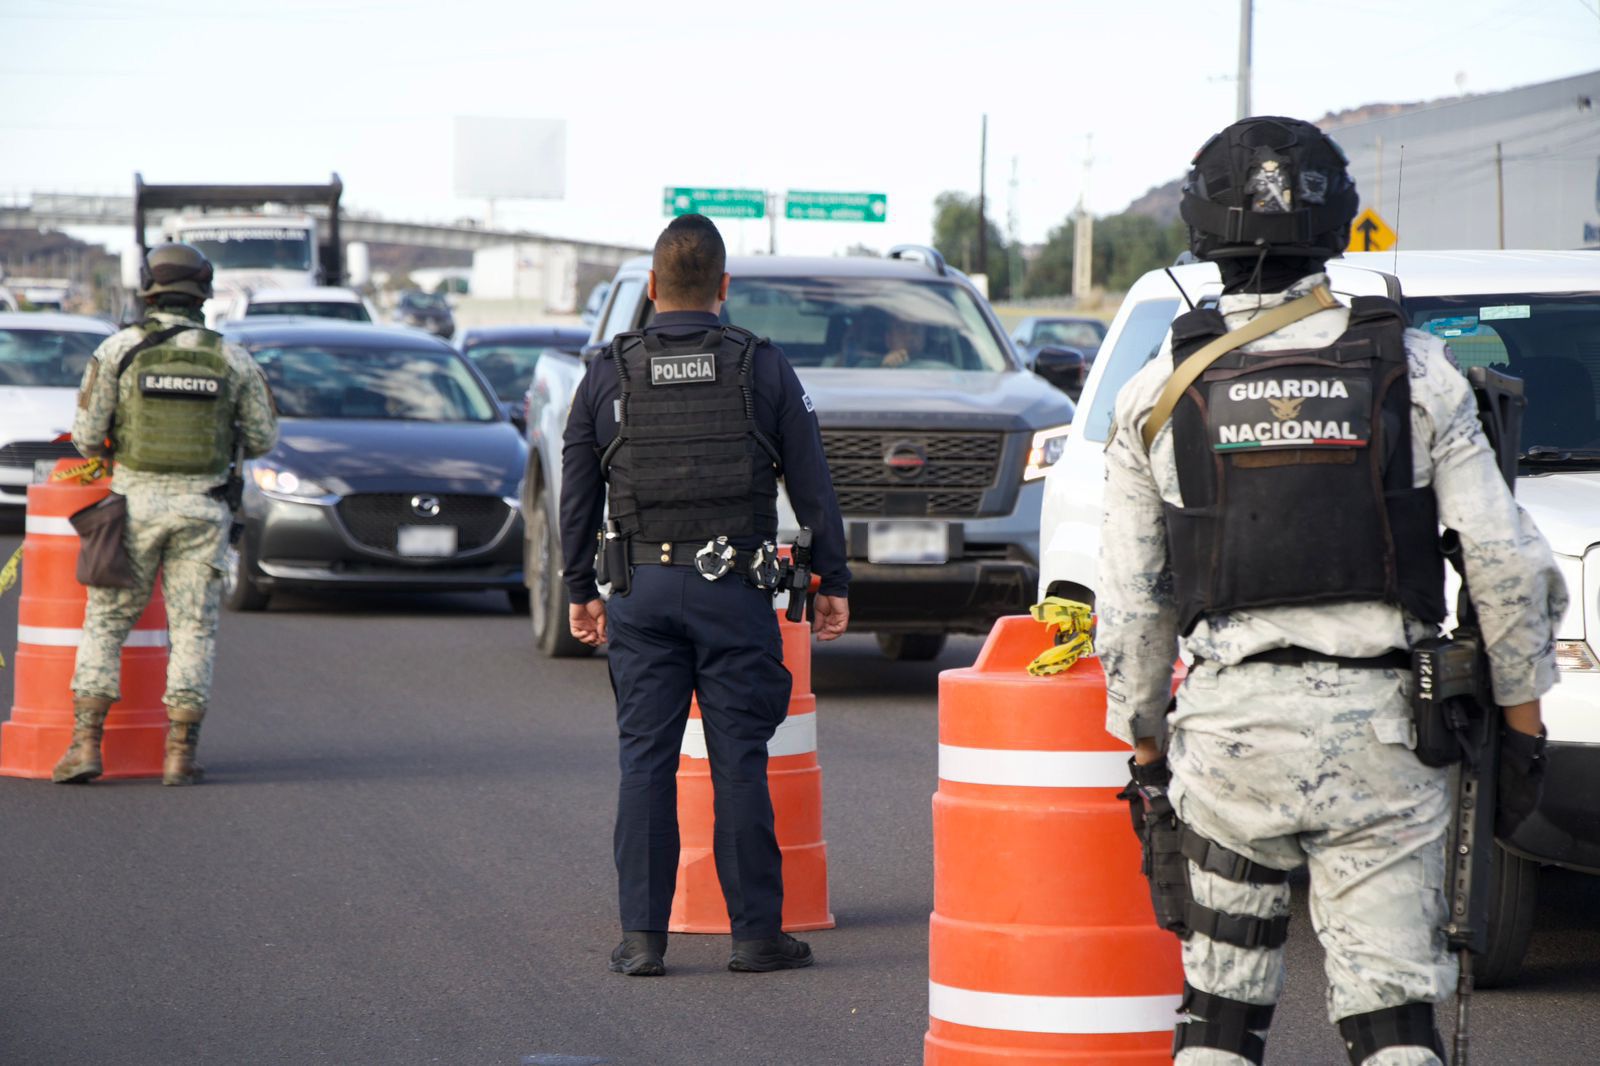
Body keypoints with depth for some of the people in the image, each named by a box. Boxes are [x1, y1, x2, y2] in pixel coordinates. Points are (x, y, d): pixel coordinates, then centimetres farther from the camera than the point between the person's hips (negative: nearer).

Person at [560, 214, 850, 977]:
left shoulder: (609, 375, 4)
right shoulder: (763, 369, 2)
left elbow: (577, 495, 9)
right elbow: (812, 487, 3)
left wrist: (580, 591, 18)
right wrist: (832, 582, 10)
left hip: (644, 589, 1)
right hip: (735, 588, -1)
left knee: (645, 761, 3)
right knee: (740, 762, 1)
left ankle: (642, 934, 1)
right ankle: (756, 930, 3)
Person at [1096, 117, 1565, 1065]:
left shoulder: (1161, 392, 3)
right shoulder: (1415, 371, 0)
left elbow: (1131, 602, 7)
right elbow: (1505, 563, -2)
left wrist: (1146, 749, 17)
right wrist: (1523, 721, 7)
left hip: (1229, 720, 1)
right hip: (1380, 725, -1)